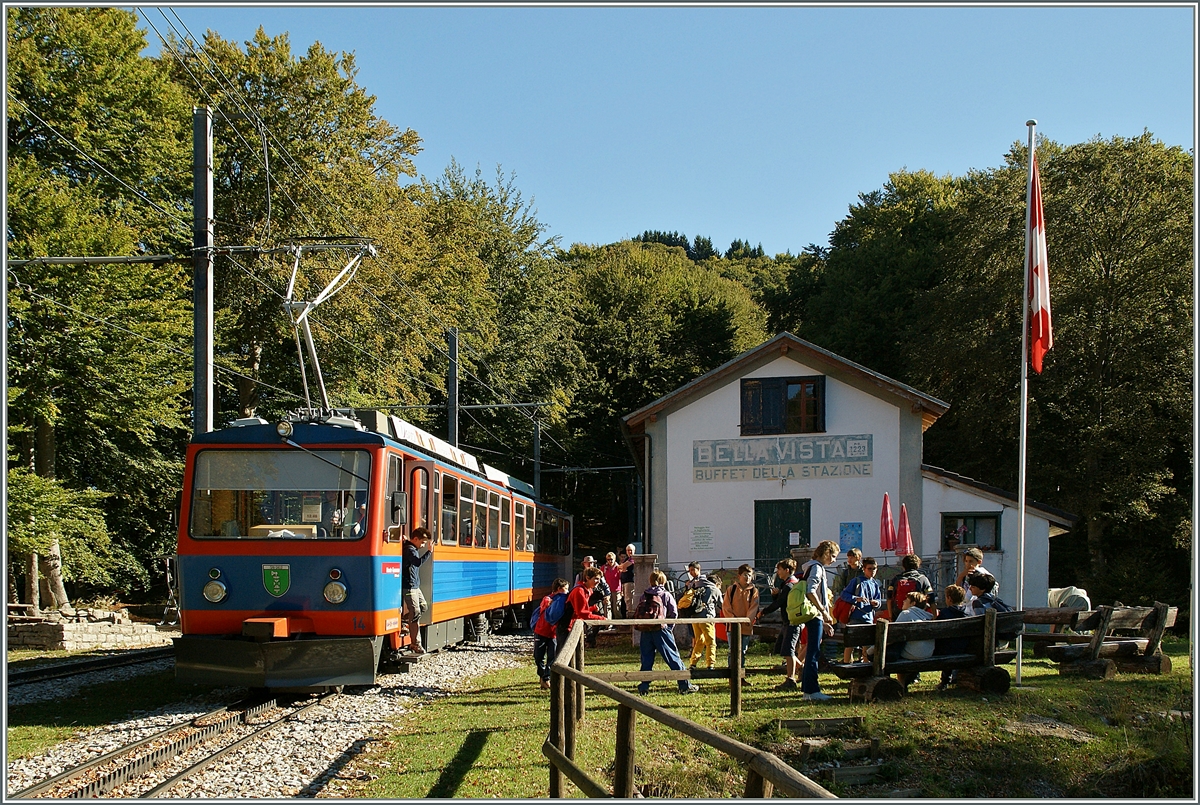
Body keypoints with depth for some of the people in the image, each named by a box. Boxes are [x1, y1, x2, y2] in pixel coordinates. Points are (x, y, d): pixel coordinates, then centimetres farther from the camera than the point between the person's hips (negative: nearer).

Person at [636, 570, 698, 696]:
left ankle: (644, 687, 7)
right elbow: (674, 613, -2)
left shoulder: (644, 596, 8)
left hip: (646, 632, 3)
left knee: (646, 659, 10)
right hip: (661, 630, -3)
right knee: (673, 658, 2)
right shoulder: (667, 595, 0)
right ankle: (685, 685, 2)